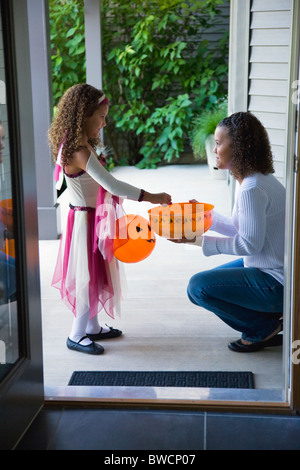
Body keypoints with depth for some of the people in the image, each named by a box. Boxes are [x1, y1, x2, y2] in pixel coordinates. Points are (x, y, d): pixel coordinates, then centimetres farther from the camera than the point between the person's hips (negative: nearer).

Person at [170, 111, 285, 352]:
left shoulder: (252, 189, -24)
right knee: (206, 280, 20)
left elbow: (249, 243, -23)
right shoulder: (260, 180, 7)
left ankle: (265, 327, 1)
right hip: (270, 270, 10)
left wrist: (198, 240, -19)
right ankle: (271, 318, 14)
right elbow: (243, 228, 14)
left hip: (276, 283, -10)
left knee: (199, 287, -13)